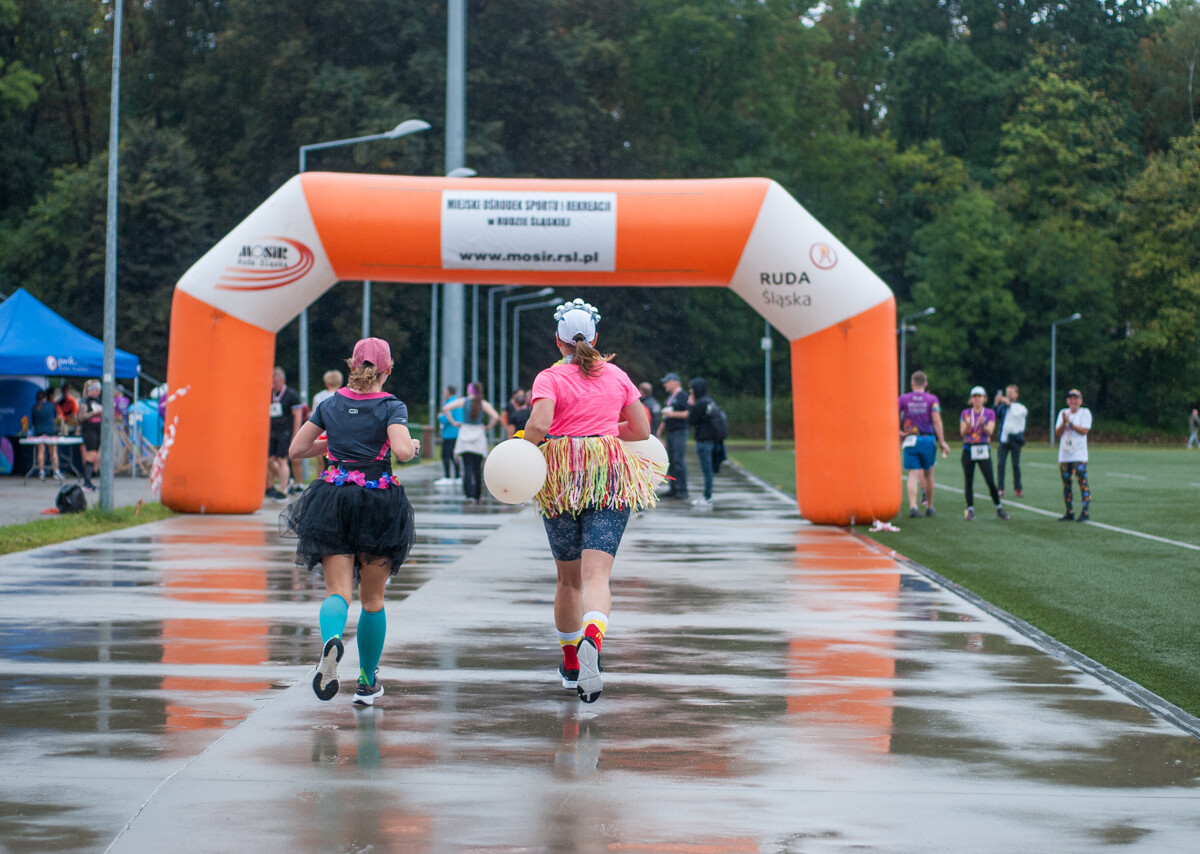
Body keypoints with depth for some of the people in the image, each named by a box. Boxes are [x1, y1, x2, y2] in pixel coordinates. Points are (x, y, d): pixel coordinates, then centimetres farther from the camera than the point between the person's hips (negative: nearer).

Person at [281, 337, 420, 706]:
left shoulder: (330, 405, 8)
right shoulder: (391, 407, -3)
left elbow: (296, 449, 9)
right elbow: (401, 450, -20)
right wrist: (414, 446, 3)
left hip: (333, 502, 2)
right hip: (379, 503, -1)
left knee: (338, 590, -6)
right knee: (372, 598, 13)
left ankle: (331, 638, -41)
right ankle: (367, 682, 20)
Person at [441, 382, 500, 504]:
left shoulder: (463, 401, 0)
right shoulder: (483, 404, -1)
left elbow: (445, 409, -7)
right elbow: (495, 417, -14)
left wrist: (453, 422, 1)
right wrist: (488, 427, 1)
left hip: (465, 433, 0)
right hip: (479, 435, 0)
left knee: (468, 468, -3)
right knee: (477, 468, 10)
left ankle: (470, 495, -18)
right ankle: (477, 496, 16)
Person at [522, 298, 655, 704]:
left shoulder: (550, 378, -2)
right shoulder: (617, 376, 9)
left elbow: (539, 424, -18)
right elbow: (642, 430, 13)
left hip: (562, 475, -1)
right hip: (611, 475, 1)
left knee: (568, 578, 15)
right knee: (597, 575, -10)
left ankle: (571, 664, 25)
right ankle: (592, 637, -40)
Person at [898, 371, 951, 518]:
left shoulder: (903, 399, 3)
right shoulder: (932, 399, 0)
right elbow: (936, 420, -8)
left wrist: (898, 432, 3)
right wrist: (942, 442, -8)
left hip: (910, 440, 0)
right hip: (928, 439, 0)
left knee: (913, 474, -1)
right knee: (928, 474, 14)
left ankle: (913, 505, -21)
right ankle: (929, 506, 24)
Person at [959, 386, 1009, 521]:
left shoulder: (990, 413, 4)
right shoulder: (965, 413, 8)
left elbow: (990, 431, -8)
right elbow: (962, 432, -1)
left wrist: (982, 424, -28)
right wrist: (968, 424, -23)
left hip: (983, 450, -2)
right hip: (968, 449, 2)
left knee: (990, 481, -8)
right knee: (968, 481, -1)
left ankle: (999, 508, 4)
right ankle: (970, 509, 4)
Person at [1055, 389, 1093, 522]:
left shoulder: (1085, 412, 2)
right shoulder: (1063, 413, 15)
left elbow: (1084, 430, -12)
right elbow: (1057, 434, 7)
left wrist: (1070, 422, -14)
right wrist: (1064, 423, -11)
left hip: (1079, 456, -5)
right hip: (1064, 456, 5)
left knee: (1082, 482, -12)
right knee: (1066, 483, 5)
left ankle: (1085, 512, -12)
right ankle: (1069, 512, 11)